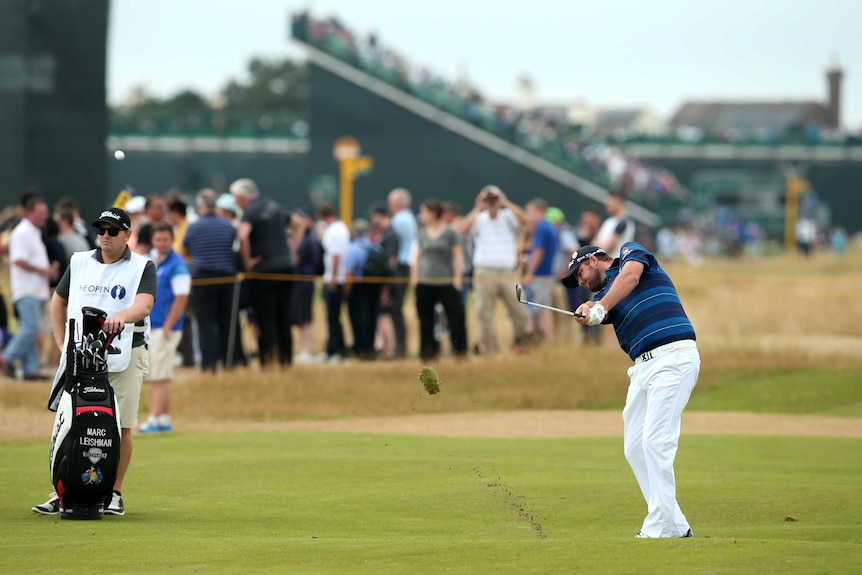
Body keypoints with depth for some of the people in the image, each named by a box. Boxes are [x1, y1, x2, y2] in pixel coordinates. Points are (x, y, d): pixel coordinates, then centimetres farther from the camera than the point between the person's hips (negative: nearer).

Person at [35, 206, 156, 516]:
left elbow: (144, 305, -15)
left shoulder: (143, 267, 2)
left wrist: (121, 316, -36)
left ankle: (114, 493, 9)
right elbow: (58, 301, 22)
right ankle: (62, 493, 2)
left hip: (125, 356, -3)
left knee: (120, 428, -2)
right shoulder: (79, 262, 13)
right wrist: (62, 342, 11)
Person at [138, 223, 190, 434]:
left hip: (164, 328, -7)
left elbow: (181, 298, -14)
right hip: (147, 327, 7)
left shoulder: (177, 266, -9)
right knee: (159, 378, 10)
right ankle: (165, 419, 14)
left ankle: (154, 420, -9)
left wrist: (167, 327, -18)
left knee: (159, 377, -8)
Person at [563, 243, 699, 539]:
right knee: (635, 447, 7)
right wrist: (586, 310, -20)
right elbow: (597, 310, 3)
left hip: (673, 356, -9)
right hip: (644, 367, 9)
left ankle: (660, 528, -16)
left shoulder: (631, 251, 9)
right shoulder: (605, 292, 25)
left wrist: (600, 308, -19)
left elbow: (630, 274, -14)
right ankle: (675, 526, 12)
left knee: (655, 442, -15)